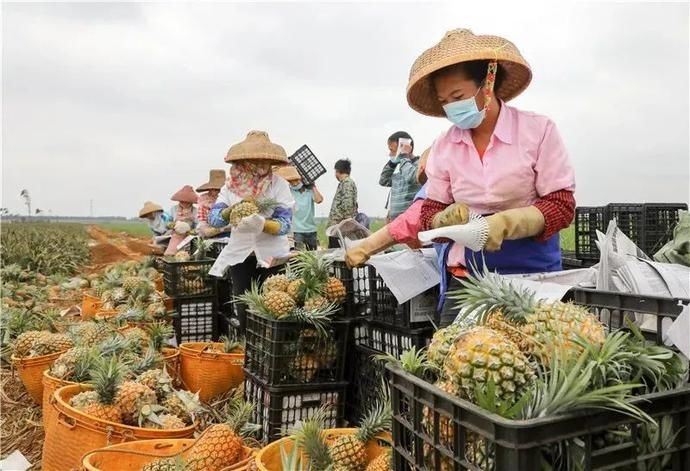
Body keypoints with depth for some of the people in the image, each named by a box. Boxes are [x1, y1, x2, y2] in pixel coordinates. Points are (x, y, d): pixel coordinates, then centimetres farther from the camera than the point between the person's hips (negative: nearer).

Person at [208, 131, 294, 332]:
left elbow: (284, 224, -15)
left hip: (272, 254, -2)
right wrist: (233, 209, -27)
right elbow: (214, 218, -6)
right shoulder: (231, 185, 1)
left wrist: (261, 224, -35)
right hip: (240, 254, 3)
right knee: (243, 307, 11)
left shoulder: (279, 185, -8)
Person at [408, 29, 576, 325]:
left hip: (532, 274, -2)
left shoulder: (538, 130, -6)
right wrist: (448, 220, -17)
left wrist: (506, 223, -23)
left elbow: (562, 205, -7)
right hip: (464, 278, 2)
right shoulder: (443, 146, 2)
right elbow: (430, 213, 6)